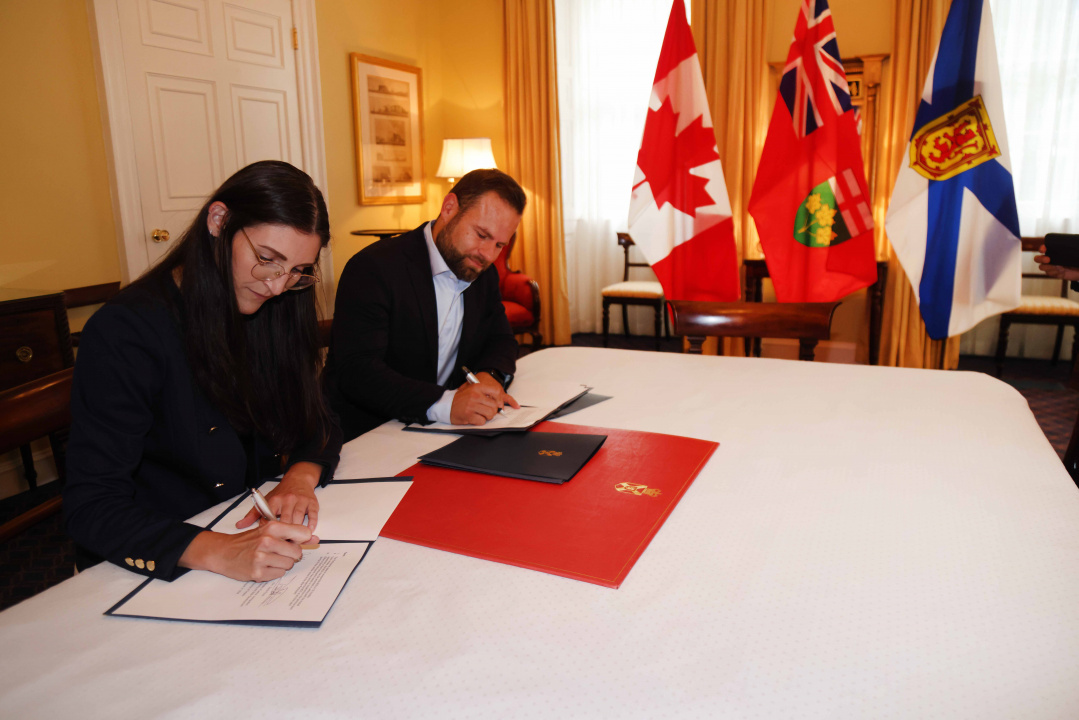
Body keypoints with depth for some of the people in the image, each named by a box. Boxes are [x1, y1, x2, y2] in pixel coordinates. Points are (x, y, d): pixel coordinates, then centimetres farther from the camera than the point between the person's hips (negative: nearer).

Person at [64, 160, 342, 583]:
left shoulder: (272, 311, 3)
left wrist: (301, 477, -17)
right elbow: (90, 506, -19)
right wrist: (220, 554, -34)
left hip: (258, 530, 5)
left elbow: (319, 424, 6)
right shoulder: (124, 332, -16)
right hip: (159, 574, -4)